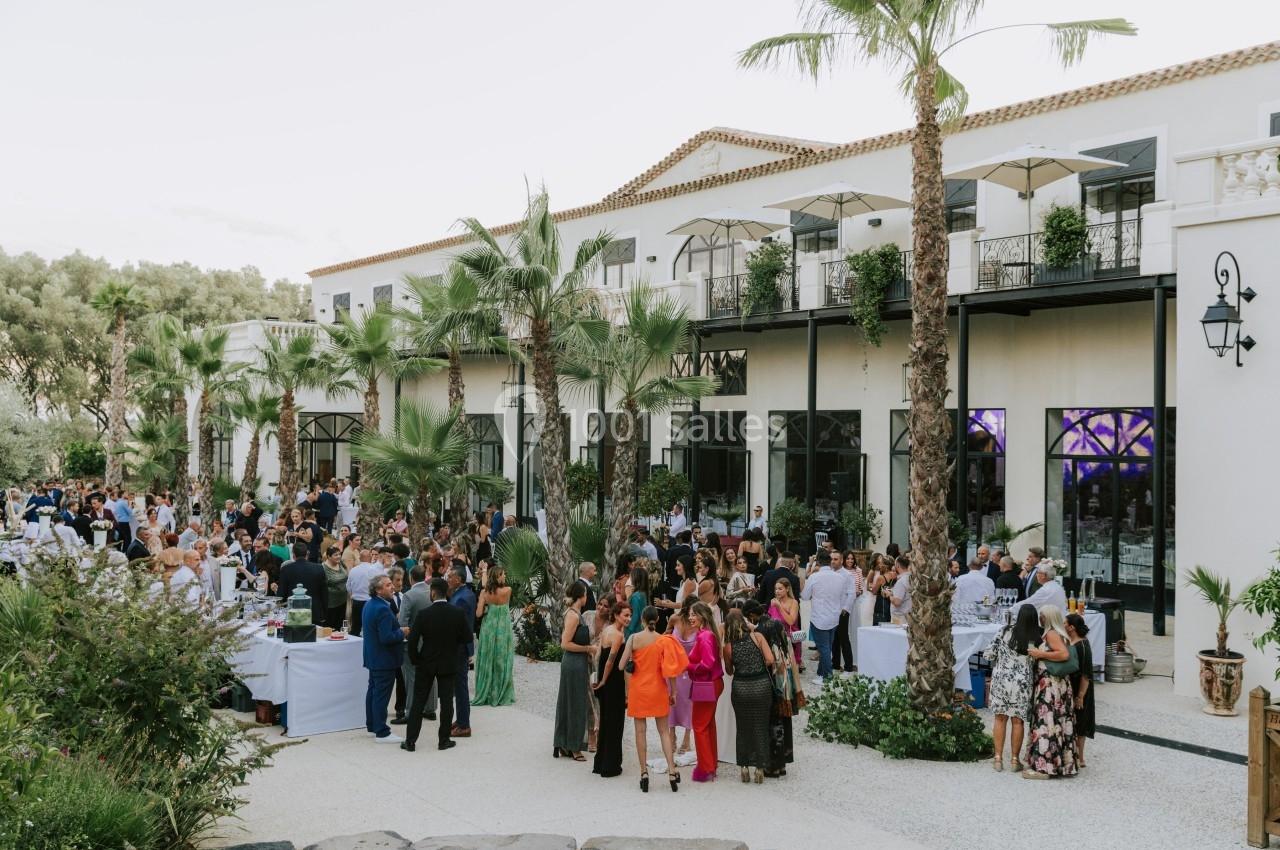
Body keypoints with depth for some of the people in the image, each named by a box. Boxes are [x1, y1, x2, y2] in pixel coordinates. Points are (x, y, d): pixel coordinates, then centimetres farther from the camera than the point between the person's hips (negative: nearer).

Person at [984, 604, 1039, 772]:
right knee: (1017, 721, 11)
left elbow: (989, 654, -7)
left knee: (1000, 718, 11)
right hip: (1021, 683, 0)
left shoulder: (1006, 631, -9)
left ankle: (998, 758, 13)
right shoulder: (1036, 639, -8)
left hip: (1000, 678, 0)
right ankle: (1015, 759, 16)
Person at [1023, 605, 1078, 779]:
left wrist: (1040, 654, -18)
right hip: (1058, 684, 10)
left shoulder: (1051, 634, -12)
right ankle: (1063, 763, 15)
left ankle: (1043, 766, -8)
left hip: (1050, 685, -10)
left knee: (1046, 721, -8)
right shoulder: (1058, 633, 16)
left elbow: (1064, 654, -23)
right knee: (1058, 722, 11)